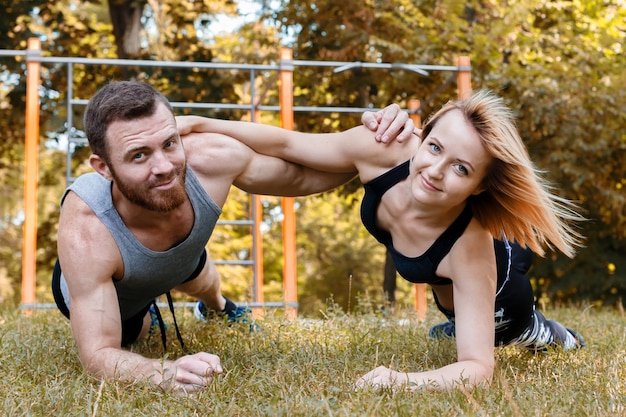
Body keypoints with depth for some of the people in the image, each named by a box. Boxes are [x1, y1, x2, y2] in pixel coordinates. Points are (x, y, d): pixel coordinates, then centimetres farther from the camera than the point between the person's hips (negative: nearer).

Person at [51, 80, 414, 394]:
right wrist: (164, 373, -66)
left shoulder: (210, 158, -40)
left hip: (183, 259, 4)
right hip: (95, 290, -4)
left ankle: (218, 307, 70)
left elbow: (302, 176, -22)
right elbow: (99, 355, -45)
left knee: (205, 283, 37)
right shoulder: (86, 233, -49)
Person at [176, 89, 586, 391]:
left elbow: (478, 367, -44)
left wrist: (406, 380, -61)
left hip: (493, 276, -4)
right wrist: (199, 124, -22)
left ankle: (534, 330, 42)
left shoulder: (471, 246, -47)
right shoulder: (384, 150, -39)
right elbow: (288, 143, -23)